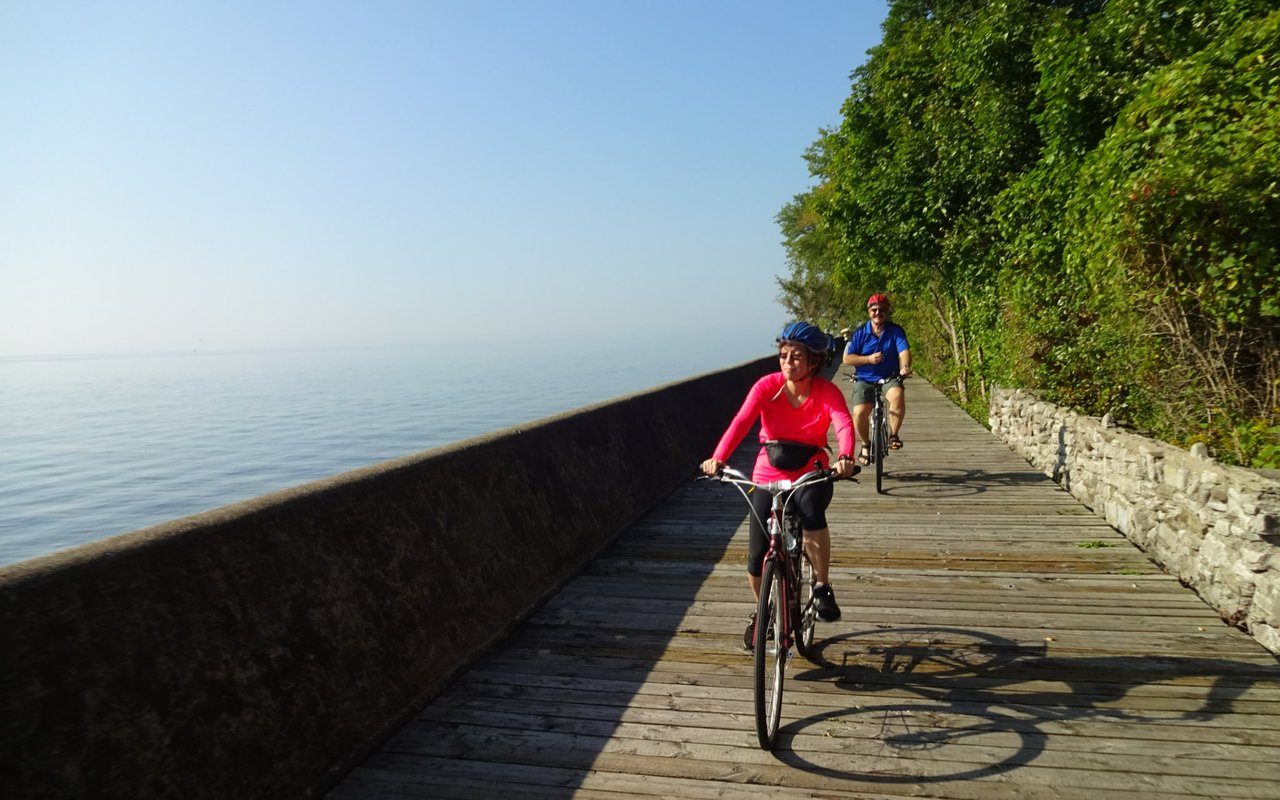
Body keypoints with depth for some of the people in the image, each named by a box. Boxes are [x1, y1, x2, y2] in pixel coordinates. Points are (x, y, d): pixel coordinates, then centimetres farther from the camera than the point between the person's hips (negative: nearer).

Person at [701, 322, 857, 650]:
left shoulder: (827, 392, -11)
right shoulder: (767, 386, -10)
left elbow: (844, 424, -28)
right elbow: (741, 422, -25)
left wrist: (845, 458, -51)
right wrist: (718, 457, -42)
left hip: (811, 475, -1)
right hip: (768, 476, 1)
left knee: (810, 510, -36)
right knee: (758, 556, -4)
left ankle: (823, 586, -12)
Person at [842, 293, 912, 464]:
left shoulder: (896, 331, -3)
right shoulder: (860, 333, -2)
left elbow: (904, 351, -17)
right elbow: (847, 359, -4)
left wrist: (905, 367, -39)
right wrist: (869, 359, -18)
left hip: (889, 378, 0)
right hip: (864, 380, 0)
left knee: (898, 395, -34)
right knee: (860, 413, -20)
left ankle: (893, 435, -13)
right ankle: (866, 445, 10)